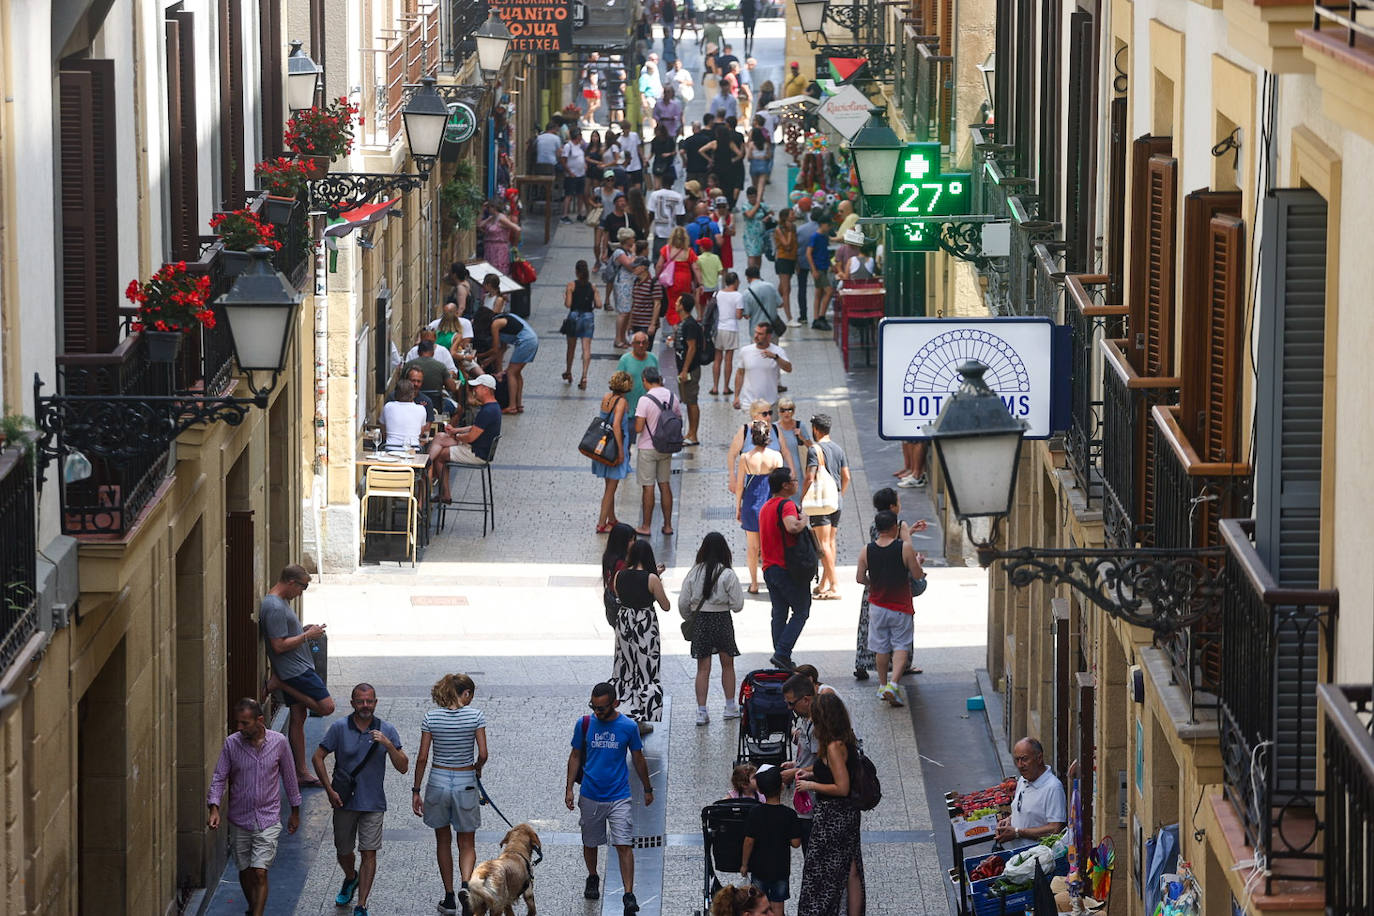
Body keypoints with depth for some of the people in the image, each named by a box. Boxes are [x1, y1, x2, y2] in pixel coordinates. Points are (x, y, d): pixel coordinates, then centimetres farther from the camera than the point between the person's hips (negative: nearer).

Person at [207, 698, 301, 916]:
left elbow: (288, 776, 5)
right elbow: (219, 778, -5)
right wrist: (214, 808, -21)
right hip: (239, 820, 2)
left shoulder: (278, 742, -7)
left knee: (260, 873, -11)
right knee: (245, 872, 15)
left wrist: (295, 811, 13)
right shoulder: (231, 744, -7)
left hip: (268, 819, -2)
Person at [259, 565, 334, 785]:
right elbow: (279, 646, -24)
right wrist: (307, 635, -15)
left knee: (298, 717, 12)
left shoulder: (279, 602, 13)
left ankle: (301, 773, 16)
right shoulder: (275, 607, -20)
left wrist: (304, 630, 11)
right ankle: (280, 684, -5)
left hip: (293, 670, 11)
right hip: (295, 670, -11)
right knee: (327, 707, -10)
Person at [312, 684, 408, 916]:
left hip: (373, 803, -1)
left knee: (369, 853, -7)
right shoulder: (340, 728, -6)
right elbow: (318, 758, 0)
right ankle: (351, 879, 48)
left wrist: (388, 745, -23)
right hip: (344, 802, 1)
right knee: (343, 852, 15)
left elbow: (403, 767, -6)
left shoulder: (387, 730, -4)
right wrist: (329, 790, -8)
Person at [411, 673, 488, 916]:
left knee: (443, 841, 18)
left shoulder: (431, 718, -5)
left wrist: (416, 790, 3)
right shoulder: (475, 716, -9)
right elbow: (483, 754, -10)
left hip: (438, 783, 1)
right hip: (465, 784, -1)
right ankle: (465, 884, -17)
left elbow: (422, 757, -4)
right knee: (467, 844, 10)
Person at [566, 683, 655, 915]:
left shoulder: (628, 726, -6)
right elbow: (575, 756, 8)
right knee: (590, 843, 15)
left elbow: (638, 759, 8)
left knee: (624, 845, -10)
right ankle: (592, 879, 42)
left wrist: (647, 789, 16)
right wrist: (569, 788, 3)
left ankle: (629, 896, -11)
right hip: (590, 796, 2)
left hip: (619, 797, -2)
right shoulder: (584, 724, -3)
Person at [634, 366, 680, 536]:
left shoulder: (645, 400, -19)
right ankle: (667, 525, 16)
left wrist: (637, 415, -1)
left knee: (648, 487, 1)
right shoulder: (671, 396, 0)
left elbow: (638, 428, -21)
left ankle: (645, 527, 8)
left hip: (647, 448, -5)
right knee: (665, 485, 13)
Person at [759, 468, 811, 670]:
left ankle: (781, 658, 11)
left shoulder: (765, 507, 14)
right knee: (801, 612, 0)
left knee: (779, 614, 12)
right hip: (787, 568, -8)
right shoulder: (786, 505, -15)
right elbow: (791, 526, -34)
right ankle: (782, 653, -11)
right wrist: (803, 521, -15)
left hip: (769, 568, 8)